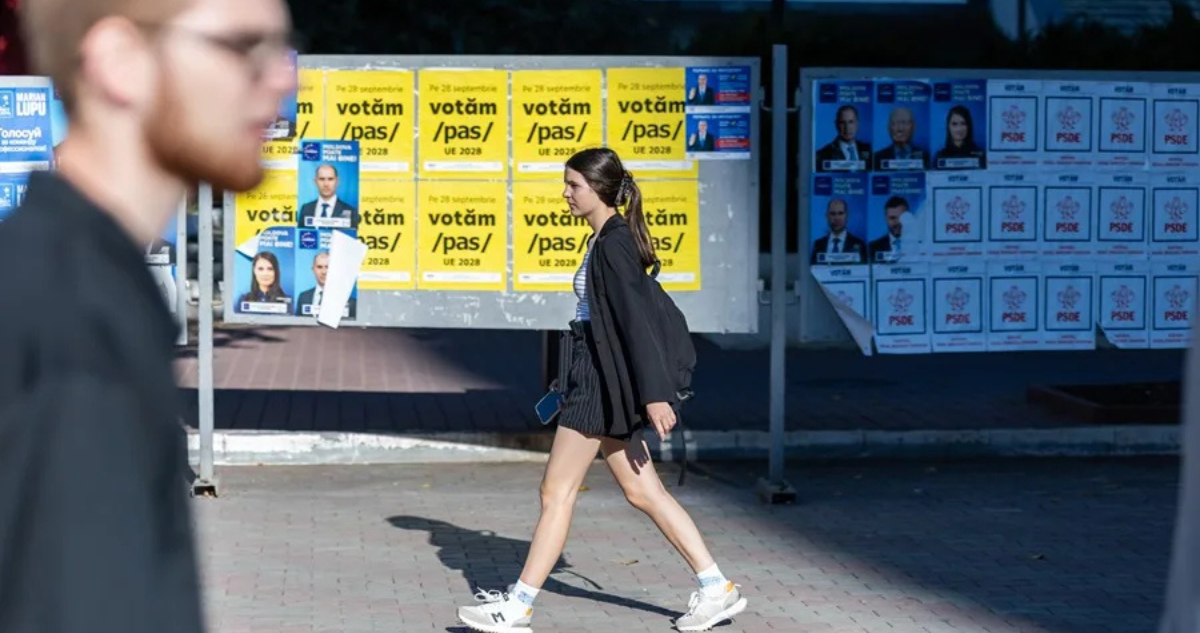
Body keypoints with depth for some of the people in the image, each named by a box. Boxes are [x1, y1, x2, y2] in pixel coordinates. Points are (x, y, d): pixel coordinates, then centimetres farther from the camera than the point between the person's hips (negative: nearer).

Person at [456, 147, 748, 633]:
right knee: (642, 492, 10)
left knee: (556, 492, -3)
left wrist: (654, 393, -25)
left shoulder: (614, 244, -15)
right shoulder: (604, 240, 14)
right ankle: (716, 589, 13)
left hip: (604, 384, -10)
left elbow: (637, 321, -21)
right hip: (597, 380, 10)